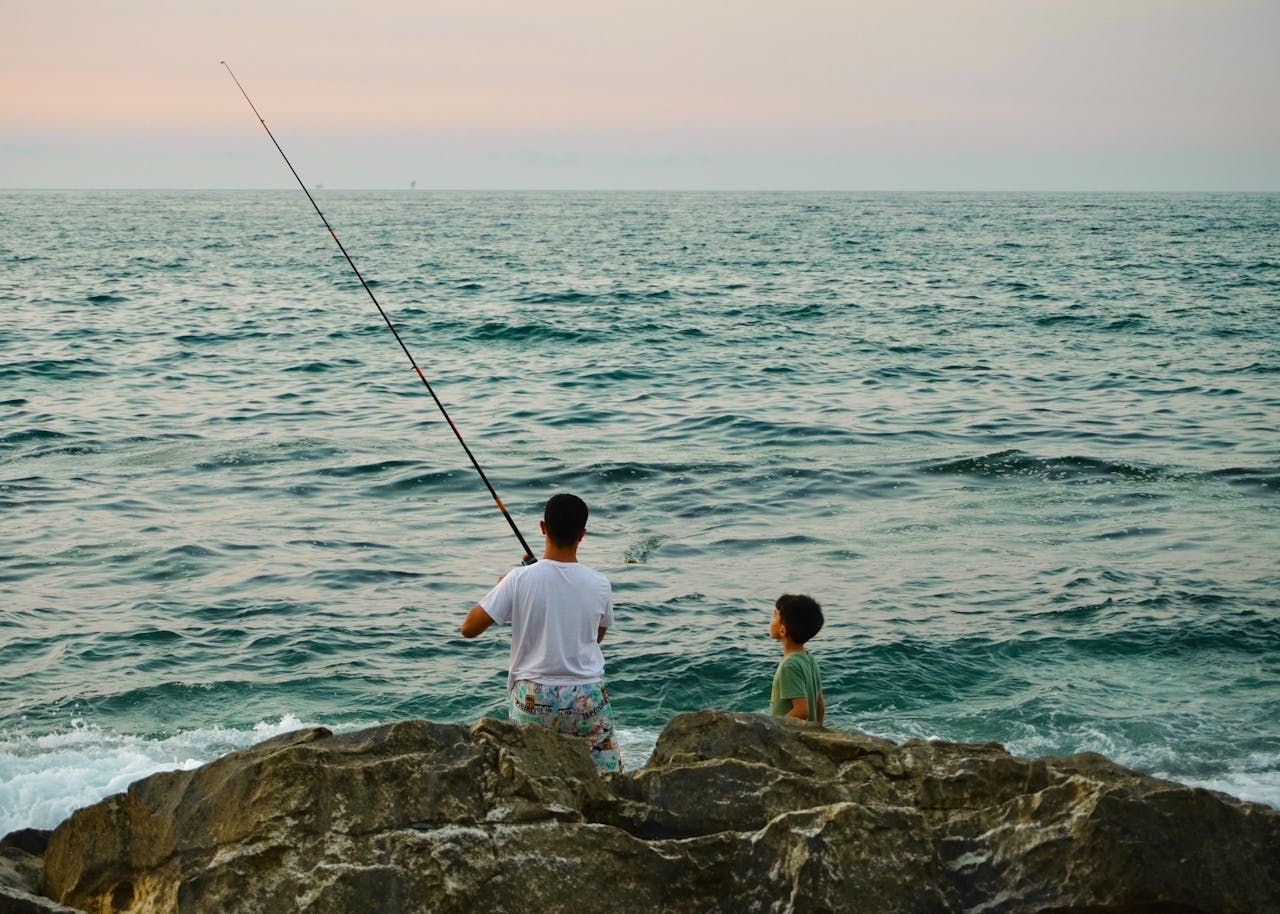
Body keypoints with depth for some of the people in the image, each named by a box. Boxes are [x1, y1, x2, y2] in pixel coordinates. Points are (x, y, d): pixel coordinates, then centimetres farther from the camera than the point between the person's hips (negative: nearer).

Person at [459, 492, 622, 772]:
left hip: (534, 699, -1)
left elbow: (468, 628, -5)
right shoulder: (599, 585, -5)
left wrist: (499, 588, 8)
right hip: (588, 698, 1)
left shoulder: (520, 579, -11)